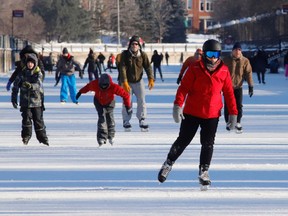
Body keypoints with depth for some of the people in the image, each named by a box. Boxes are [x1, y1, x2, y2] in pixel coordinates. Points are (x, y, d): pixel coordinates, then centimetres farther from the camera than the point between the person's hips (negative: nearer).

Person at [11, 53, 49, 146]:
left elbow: (38, 84, -16)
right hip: (25, 101, 1)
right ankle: (26, 136, 9)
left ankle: (42, 137, 16)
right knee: (26, 118, -5)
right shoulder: (22, 73, 1)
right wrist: (14, 99, 5)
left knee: (38, 119, 4)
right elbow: (15, 86, 7)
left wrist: (31, 86, -35)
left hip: (36, 101, -1)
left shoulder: (38, 74, -3)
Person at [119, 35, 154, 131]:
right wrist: (124, 82, -27)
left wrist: (151, 79, -21)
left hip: (139, 81, 2)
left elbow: (148, 67, -8)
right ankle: (126, 121, 14)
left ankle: (142, 120, 6)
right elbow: (122, 68, -18)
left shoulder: (143, 55, -6)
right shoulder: (125, 55, -12)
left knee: (141, 101, -3)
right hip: (127, 82, -1)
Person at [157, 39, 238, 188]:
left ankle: (204, 172, 15)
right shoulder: (195, 68, -8)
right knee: (183, 140, 4)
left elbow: (229, 93, 5)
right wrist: (178, 105, -22)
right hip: (192, 113, -2)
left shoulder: (224, 71, 0)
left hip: (212, 114, 2)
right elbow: (184, 87, -11)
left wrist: (233, 113, 4)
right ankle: (168, 164, 22)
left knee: (208, 144, 3)